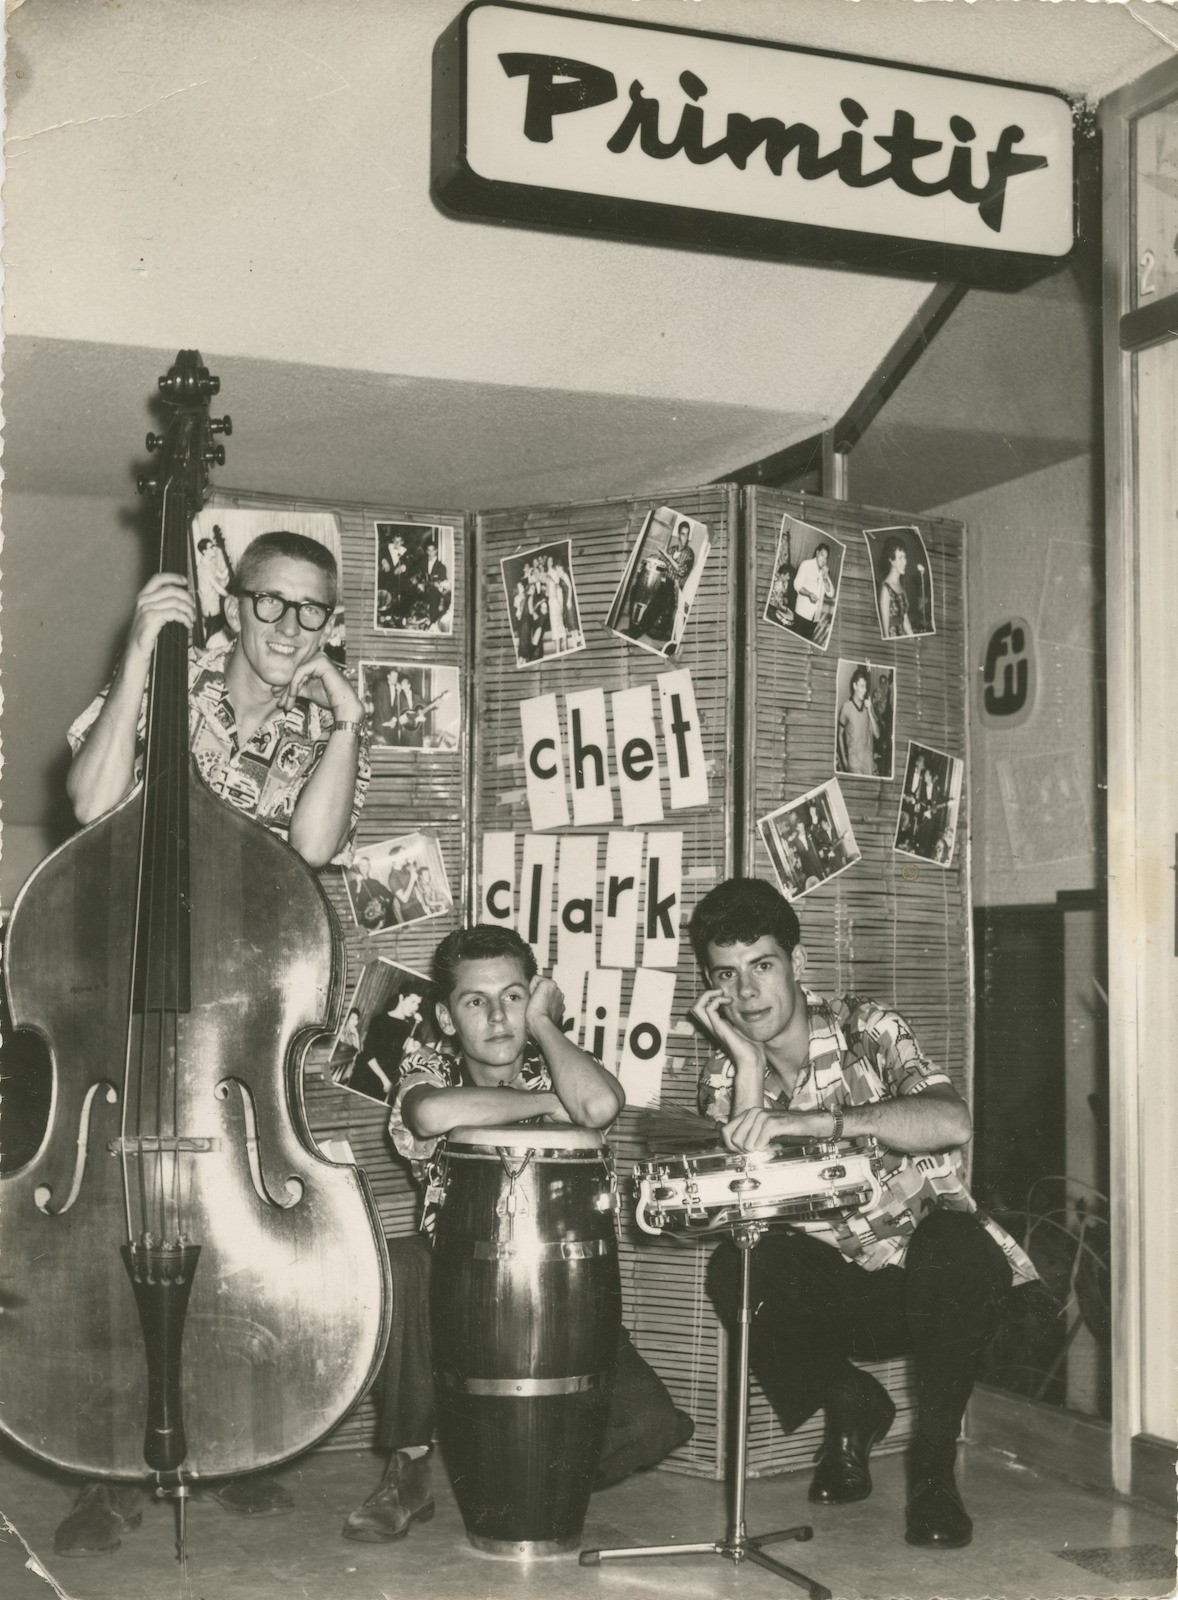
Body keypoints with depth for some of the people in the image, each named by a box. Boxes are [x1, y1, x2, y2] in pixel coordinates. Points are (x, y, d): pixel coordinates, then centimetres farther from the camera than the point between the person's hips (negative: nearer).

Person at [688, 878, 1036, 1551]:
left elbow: (952, 1121, -32)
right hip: (831, 1283, 3)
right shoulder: (724, 1078, -2)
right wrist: (748, 1064, -23)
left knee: (955, 1244, -36)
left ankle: (935, 1460, -12)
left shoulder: (865, 1028, -12)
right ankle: (851, 1405, 3)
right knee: (735, 1271, -27)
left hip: (928, 1269, -3)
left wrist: (808, 1121, -43)